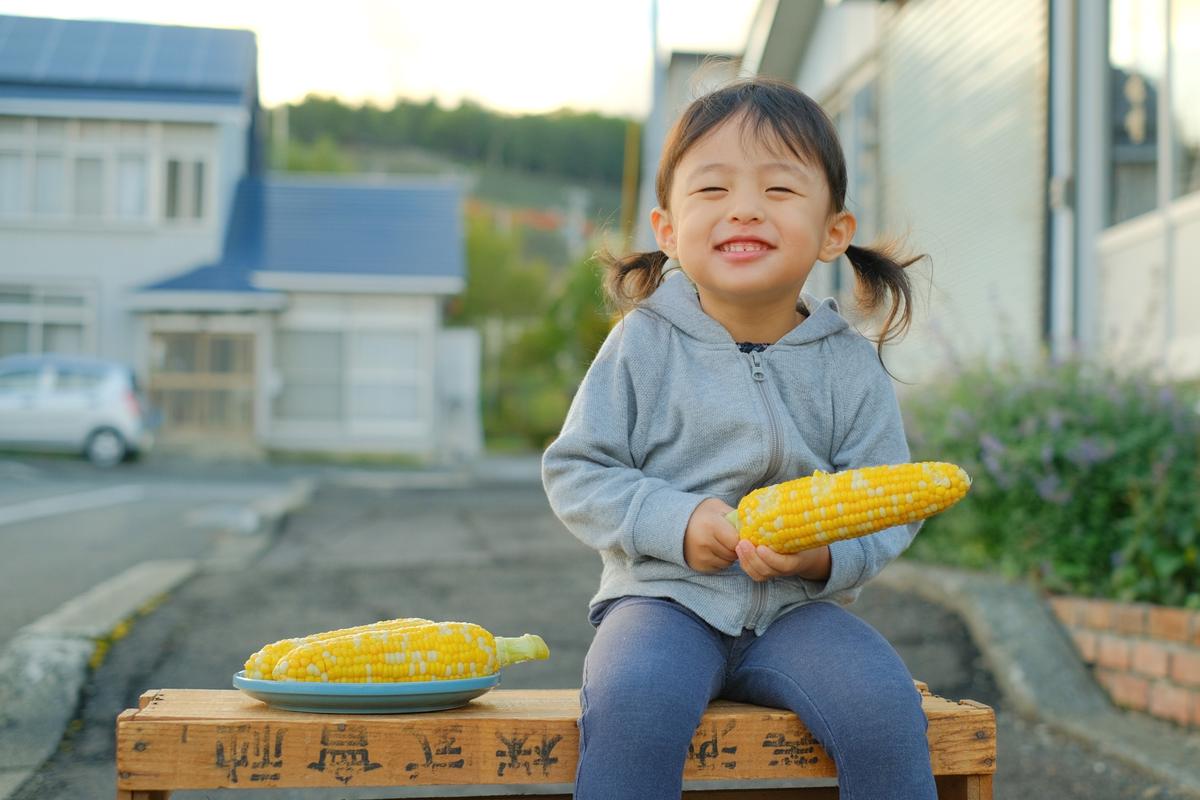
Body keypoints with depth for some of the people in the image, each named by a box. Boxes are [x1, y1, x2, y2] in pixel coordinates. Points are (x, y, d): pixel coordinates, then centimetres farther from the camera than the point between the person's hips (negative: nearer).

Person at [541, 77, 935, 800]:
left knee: (885, 708, -25)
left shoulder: (851, 366, 2)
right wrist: (675, 521, -16)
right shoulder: (644, 344, -2)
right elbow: (575, 471, -1)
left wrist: (825, 555, -19)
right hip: (665, 597, -2)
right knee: (634, 700, -33)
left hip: (798, 607, 2)